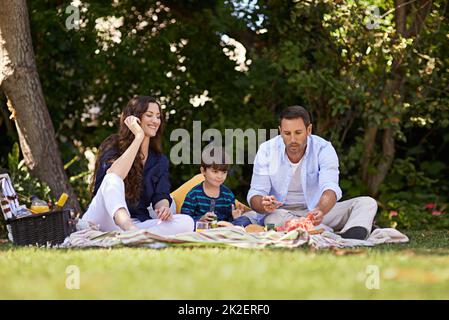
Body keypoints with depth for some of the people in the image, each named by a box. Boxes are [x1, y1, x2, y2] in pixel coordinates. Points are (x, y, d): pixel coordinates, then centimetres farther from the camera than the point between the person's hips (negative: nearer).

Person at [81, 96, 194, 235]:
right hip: (104, 220, -4)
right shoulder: (113, 146, 1)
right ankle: (132, 233, -61)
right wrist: (138, 137, -17)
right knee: (112, 181, -33)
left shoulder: (160, 160, 16)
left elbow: (160, 196, 4)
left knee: (186, 222, -22)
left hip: (136, 224, 4)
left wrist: (163, 207, -22)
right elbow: (113, 177, -22)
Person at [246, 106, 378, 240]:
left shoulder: (323, 149, -10)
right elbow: (255, 195, -9)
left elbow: (330, 188, -25)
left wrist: (320, 210, -49)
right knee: (272, 217, -37)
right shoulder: (266, 150, -7)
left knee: (367, 203, -18)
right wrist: (264, 205, -36)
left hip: (316, 212, 1)